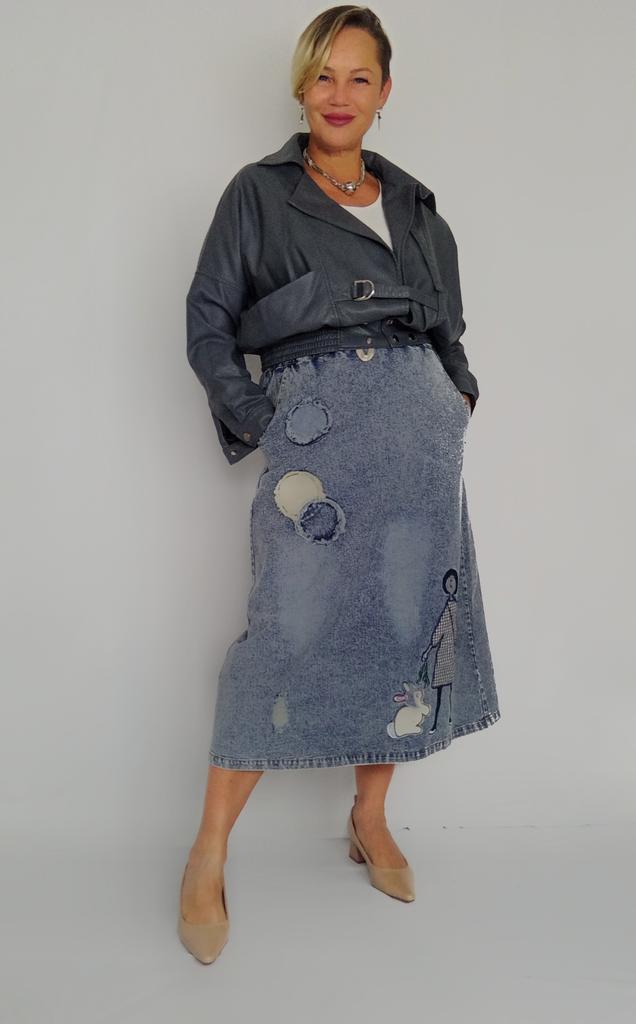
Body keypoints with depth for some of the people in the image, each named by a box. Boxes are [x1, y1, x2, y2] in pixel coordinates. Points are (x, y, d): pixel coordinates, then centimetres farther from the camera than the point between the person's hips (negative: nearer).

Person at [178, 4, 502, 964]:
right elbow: (208, 321, 3)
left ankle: (371, 819, 24)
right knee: (290, 630, -9)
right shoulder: (258, 193, 8)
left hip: (422, 431, 5)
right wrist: (256, 421, -5)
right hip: (317, 428, -4)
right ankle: (209, 855, 4)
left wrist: (459, 395, 9)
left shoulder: (415, 205, 18)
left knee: (411, 623, 5)